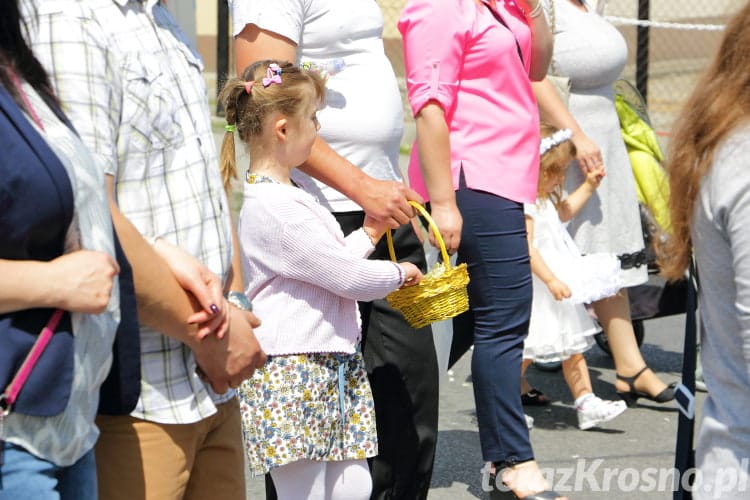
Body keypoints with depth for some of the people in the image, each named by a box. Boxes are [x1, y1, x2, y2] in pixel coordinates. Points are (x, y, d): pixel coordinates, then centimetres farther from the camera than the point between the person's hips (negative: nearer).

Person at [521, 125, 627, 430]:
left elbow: (564, 212, 33)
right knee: (525, 351, -3)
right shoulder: (523, 203, -22)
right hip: (533, 290, -11)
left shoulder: (545, 198, 11)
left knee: (572, 347, 9)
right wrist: (551, 280, -29)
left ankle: (586, 404, 11)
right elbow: (526, 247, -27)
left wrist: (589, 186, 25)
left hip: (558, 286, 11)